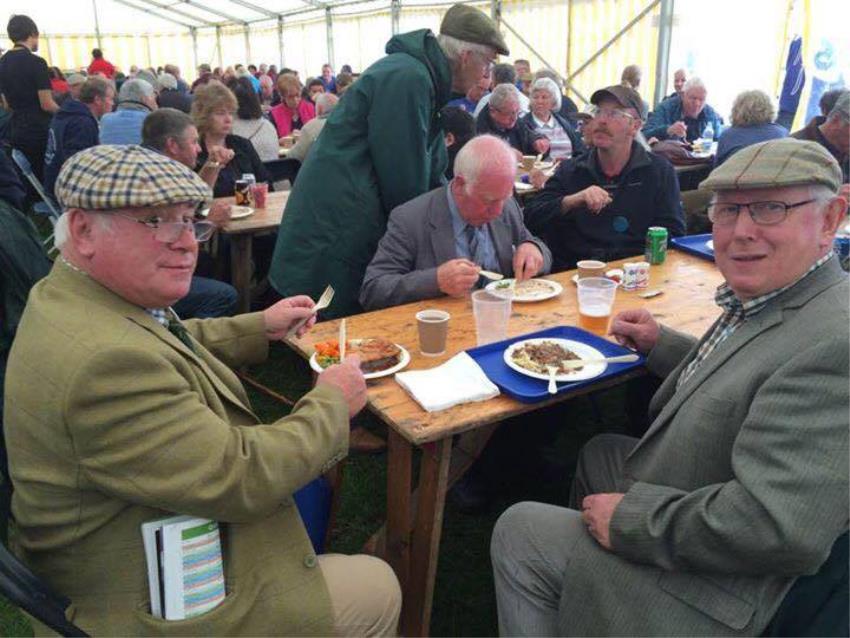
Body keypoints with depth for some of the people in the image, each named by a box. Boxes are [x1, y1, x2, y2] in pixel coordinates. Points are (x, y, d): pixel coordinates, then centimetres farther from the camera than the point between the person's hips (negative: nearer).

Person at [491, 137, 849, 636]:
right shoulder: (758, 302, -1)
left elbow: (781, 528, -36)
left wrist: (630, 518, -25)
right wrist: (660, 343, 4)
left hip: (711, 593, -9)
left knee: (519, 530, -3)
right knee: (600, 450, 28)